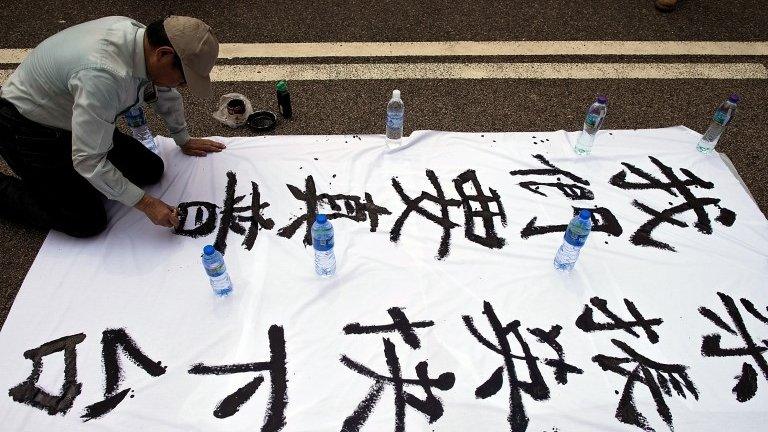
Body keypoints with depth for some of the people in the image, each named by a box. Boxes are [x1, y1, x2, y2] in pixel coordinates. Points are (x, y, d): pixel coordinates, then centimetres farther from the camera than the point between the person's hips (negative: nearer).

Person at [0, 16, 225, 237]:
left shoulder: (143, 36, -14)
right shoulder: (104, 74, -40)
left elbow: (166, 94, 8)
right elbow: (89, 161, -33)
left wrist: (184, 141, 21)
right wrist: (145, 203, -25)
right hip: (28, 130, -8)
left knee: (150, 171, 2)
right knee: (89, 222, -12)